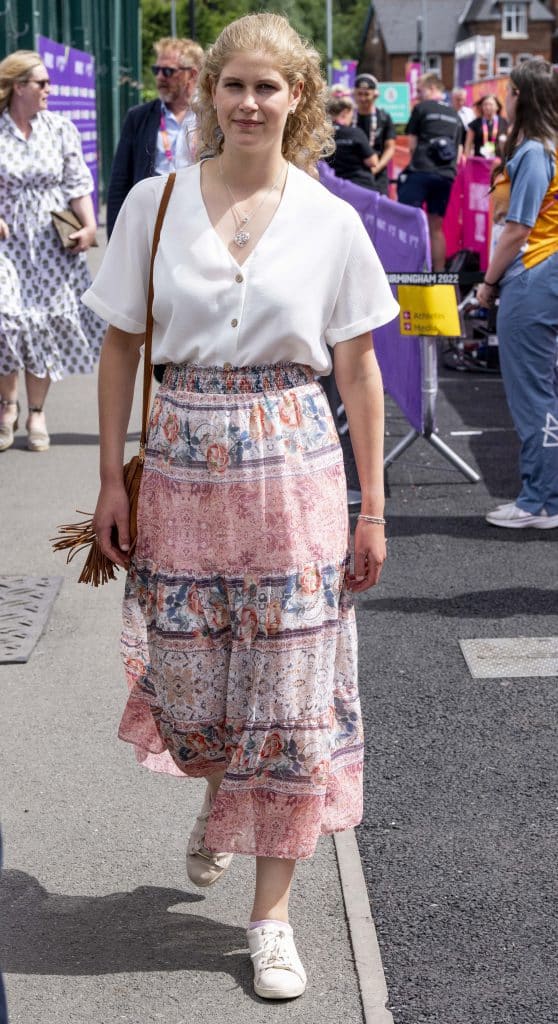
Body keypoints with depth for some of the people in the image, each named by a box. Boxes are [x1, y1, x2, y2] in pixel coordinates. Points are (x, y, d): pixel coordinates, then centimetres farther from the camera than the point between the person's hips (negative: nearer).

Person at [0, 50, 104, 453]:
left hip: (51, 242, 3)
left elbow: (78, 183, 4)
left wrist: (89, 226, -9)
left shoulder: (60, 129, 5)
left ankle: (36, 413, 15)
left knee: (47, 323, 3)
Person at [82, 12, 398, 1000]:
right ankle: (219, 799, 45)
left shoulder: (330, 221, -2)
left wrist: (372, 508, 2)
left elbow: (359, 371, 3)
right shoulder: (155, 203, 0)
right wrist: (111, 478, 0)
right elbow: (120, 346, 5)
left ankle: (271, 913, 15)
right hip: (182, 467, 1)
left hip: (293, 471, -1)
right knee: (187, 672, 10)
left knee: (292, 693, 2)